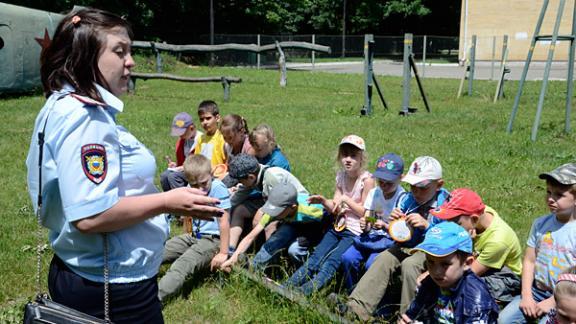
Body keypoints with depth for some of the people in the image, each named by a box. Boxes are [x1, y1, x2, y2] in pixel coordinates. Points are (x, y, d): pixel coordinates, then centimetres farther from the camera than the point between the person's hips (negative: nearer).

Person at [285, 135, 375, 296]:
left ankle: (303, 292, -35)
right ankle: (285, 287, -19)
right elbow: (335, 209, 9)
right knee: (314, 258, -10)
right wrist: (323, 201, -10)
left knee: (331, 262, -23)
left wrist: (345, 199, -15)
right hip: (338, 227, 6)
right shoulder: (341, 176, 8)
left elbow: (365, 212, -9)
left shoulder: (367, 180, -11)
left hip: (356, 231, -6)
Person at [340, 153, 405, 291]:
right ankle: (352, 294, 3)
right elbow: (367, 225, 4)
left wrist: (384, 226, -25)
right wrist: (364, 225, -20)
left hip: (391, 238, -5)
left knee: (371, 263, -30)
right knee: (347, 257, -19)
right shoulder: (374, 193, 3)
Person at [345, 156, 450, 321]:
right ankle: (358, 307, -25)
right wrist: (395, 222, -13)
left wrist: (426, 225, -26)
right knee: (383, 258, -20)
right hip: (407, 245, 5)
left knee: (409, 264, -32)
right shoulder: (406, 199, 2)